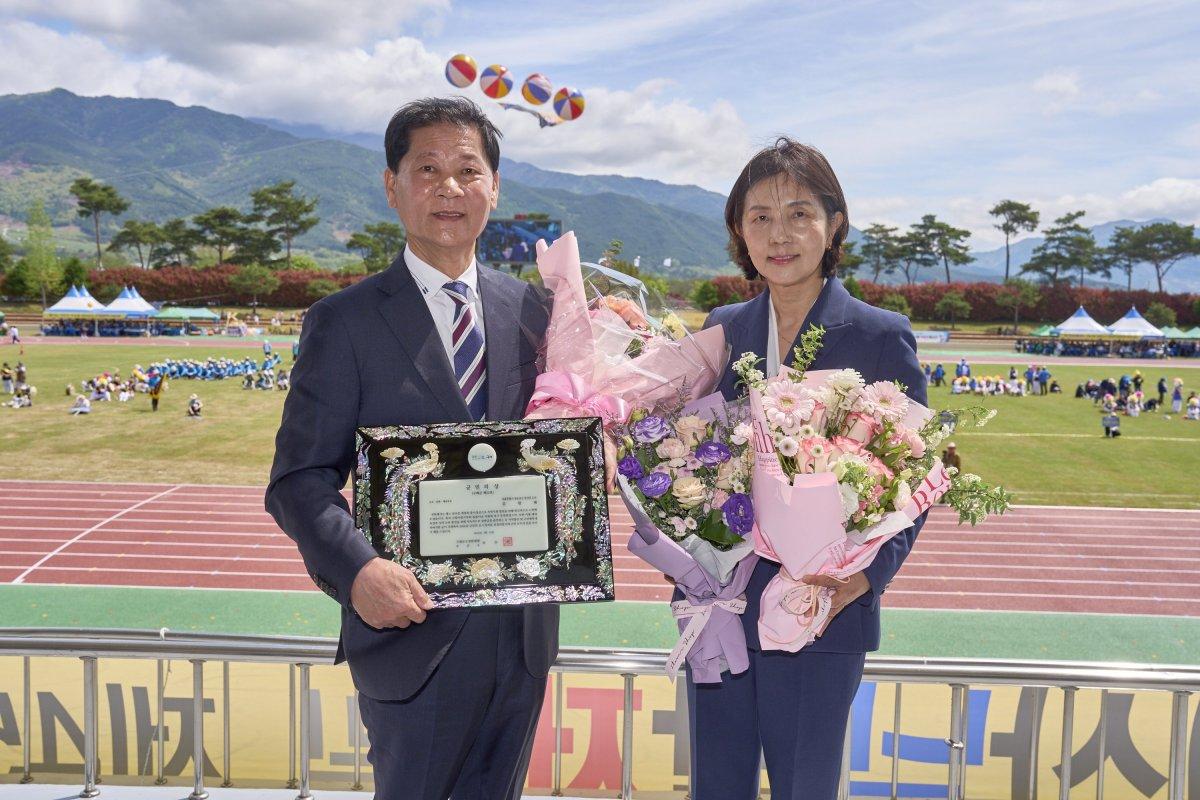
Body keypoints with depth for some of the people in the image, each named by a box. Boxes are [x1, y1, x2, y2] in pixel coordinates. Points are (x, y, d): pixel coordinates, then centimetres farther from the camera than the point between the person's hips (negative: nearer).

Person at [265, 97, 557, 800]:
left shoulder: (531, 309, 5)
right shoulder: (344, 321, -6)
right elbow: (301, 478, -9)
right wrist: (356, 569, -26)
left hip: (525, 629, 4)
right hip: (412, 627, -4)